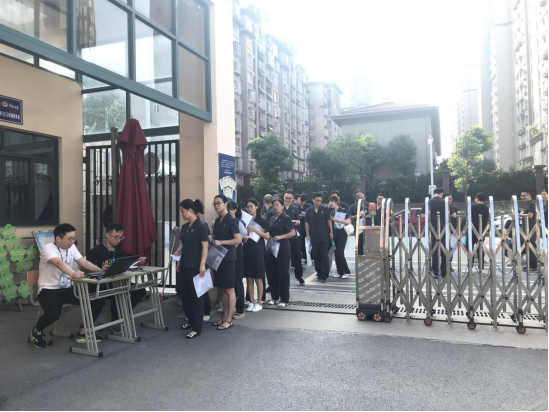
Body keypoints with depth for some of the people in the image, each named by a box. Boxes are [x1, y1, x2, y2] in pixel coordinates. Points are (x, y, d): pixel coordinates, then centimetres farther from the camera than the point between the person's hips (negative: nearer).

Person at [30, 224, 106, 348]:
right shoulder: (48, 249, -18)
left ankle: (83, 333, 3)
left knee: (98, 300, -11)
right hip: (49, 290, -6)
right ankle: (37, 331, 2)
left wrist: (101, 270, -12)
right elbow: (59, 263, -38)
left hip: (68, 288, 7)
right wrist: (73, 274, -57)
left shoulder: (71, 247, 5)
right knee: (53, 314, -35)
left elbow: (84, 263, 4)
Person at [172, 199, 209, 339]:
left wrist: (202, 264, -21)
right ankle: (192, 321, 30)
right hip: (185, 265, 8)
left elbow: (205, 246, -16)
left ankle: (197, 328, 6)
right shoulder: (185, 226, 11)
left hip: (196, 267, -8)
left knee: (196, 296, -1)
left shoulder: (201, 226, -13)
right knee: (186, 295, 14)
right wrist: (178, 251, 6)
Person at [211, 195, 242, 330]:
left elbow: (238, 239, -17)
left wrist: (221, 242, -20)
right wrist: (212, 240, 2)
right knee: (222, 289, 11)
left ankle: (229, 320, 6)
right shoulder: (217, 220, 12)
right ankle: (224, 316, 21)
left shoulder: (231, 220, -10)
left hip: (228, 258, -8)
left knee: (229, 289, -1)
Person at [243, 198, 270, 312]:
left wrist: (255, 230, -16)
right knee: (249, 279, 6)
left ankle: (259, 303, 11)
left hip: (258, 252, -3)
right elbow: (241, 238, 13)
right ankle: (251, 302, 15)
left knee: (258, 279, 1)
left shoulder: (262, 221, 0)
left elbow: (267, 236, -5)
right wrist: (244, 239, -9)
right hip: (247, 252, 3)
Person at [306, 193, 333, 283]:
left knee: (324, 256, -4)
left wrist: (331, 232, -1)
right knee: (316, 256, 8)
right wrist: (308, 235, 3)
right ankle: (319, 273, 21)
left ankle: (324, 275, -1)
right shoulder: (309, 211, 6)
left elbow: (329, 221, 4)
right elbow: (307, 224, 8)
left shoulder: (325, 209, 2)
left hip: (324, 236, -2)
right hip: (314, 237, 2)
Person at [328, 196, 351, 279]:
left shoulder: (343, 211, -5)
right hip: (334, 234, 5)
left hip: (342, 234, -5)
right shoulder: (330, 212, 8)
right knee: (336, 253, 4)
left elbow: (348, 222, -11)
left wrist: (337, 219, -16)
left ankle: (347, 271, 5)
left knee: (340, 253, -11)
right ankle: (340, 272, 14)